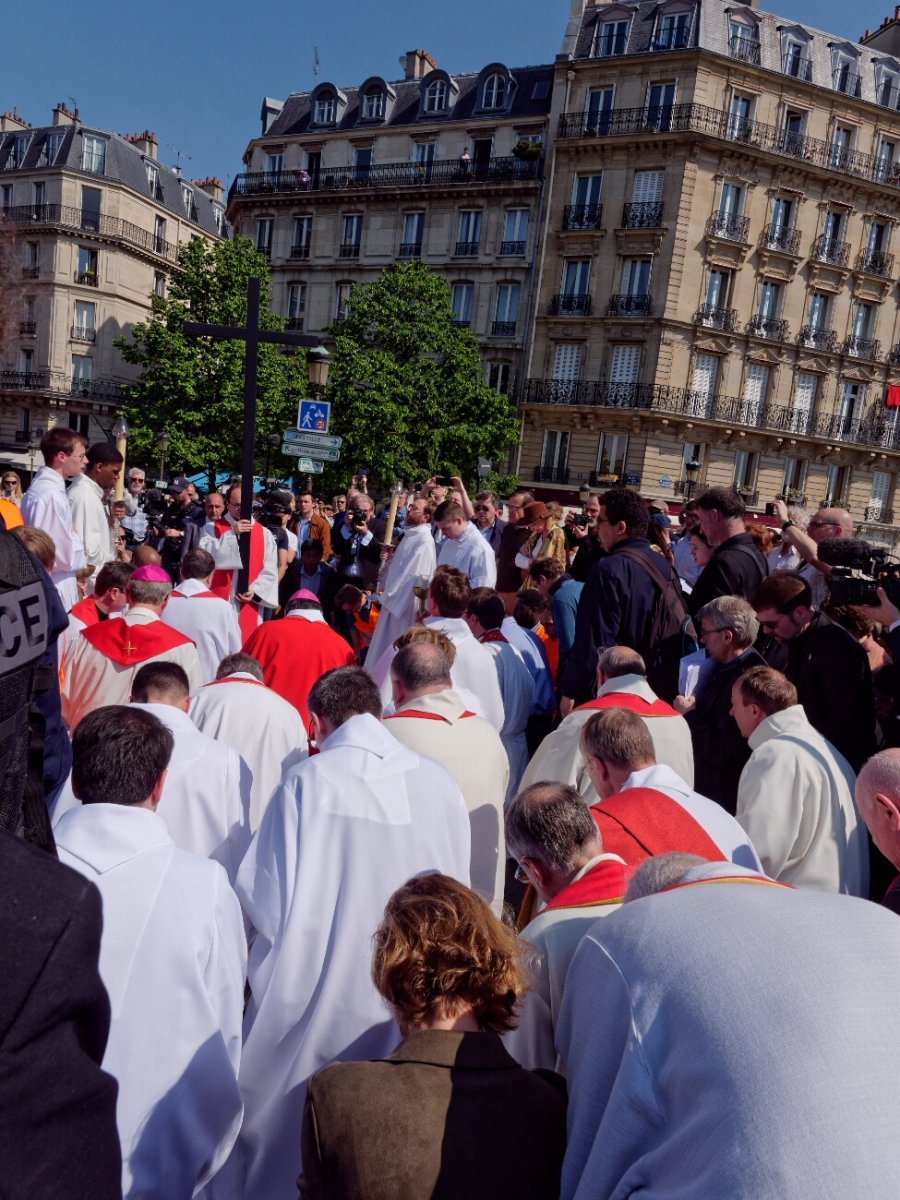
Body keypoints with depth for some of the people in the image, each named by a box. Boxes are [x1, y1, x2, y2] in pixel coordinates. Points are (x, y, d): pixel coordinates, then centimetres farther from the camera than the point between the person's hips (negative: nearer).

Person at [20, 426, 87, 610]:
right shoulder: (51, 495, -21)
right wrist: (75, 536, -5)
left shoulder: (44, 486, 10)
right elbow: (65, 556, -23)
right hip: (54, 592, -10)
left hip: (46, 585, 10)